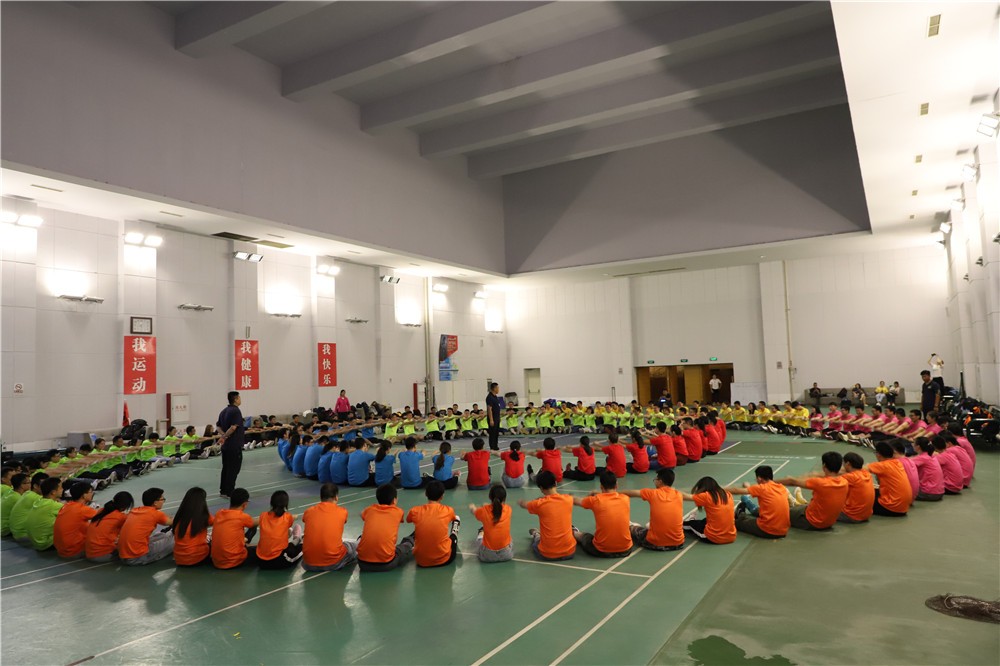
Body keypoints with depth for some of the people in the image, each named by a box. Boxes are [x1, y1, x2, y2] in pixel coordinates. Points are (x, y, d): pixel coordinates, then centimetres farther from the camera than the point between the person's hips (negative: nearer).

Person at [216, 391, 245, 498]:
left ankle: (223, 490, 21)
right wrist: (224, 437, -14)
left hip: (225, 445, 9)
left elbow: (219, 426, 11)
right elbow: (233, 427, -23)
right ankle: (229, 492, 1)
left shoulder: (223, 411, 12)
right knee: (233, 469, -1)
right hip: (235, 445, -8)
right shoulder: (236, 411, -14)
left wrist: (223, 435, -4)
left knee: (225, 468, 15)